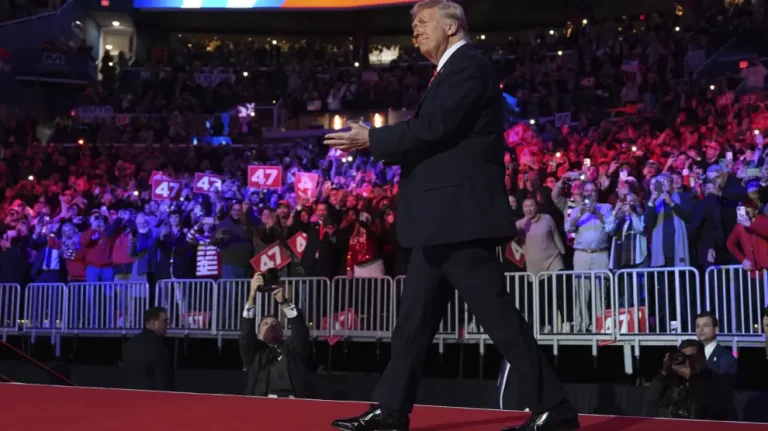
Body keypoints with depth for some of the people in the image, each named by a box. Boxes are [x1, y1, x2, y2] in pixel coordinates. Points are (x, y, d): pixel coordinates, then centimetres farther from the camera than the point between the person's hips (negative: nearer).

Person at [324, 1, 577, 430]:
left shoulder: (468, 64, -8)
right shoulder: (450, 71, 22)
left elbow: (432, 128, -19)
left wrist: (371, 139, -9)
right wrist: (378, 142, 9)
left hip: (461, 214, -10)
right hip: (444, 219, 10)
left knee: (498, 313, -7)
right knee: (415, 317, 11)